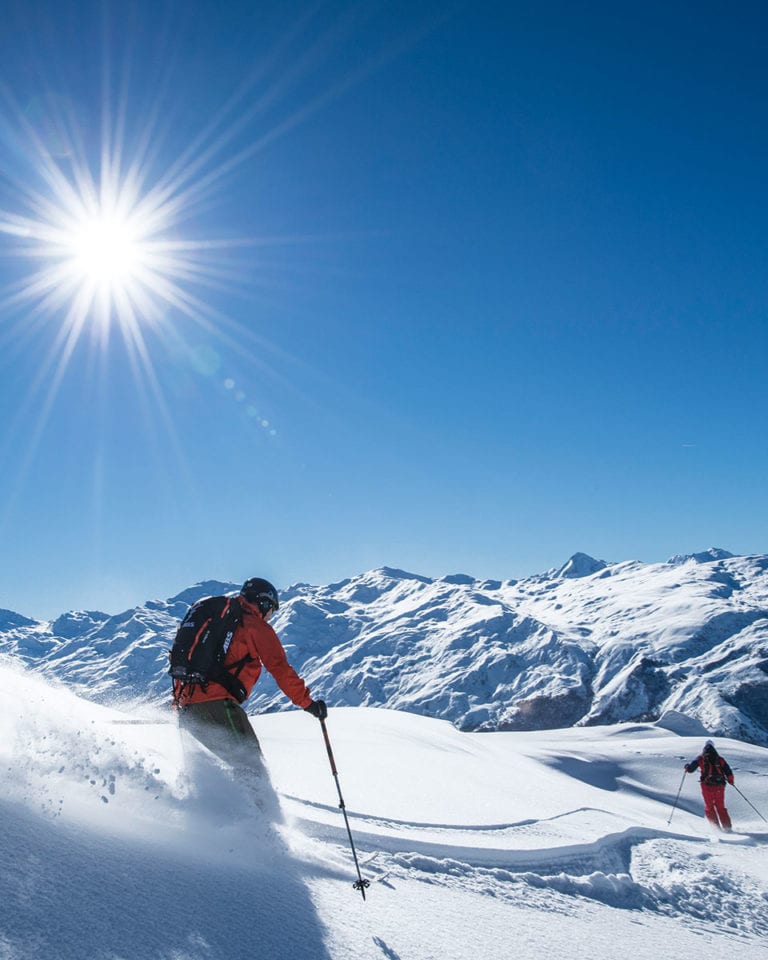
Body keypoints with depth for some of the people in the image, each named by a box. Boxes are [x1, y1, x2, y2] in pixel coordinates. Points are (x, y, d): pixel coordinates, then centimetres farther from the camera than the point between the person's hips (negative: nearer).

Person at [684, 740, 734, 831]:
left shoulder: (700, 758, 0)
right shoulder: (720, 759, 5)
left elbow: (690, 769, -2)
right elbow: (728, 772, 2)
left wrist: (687, 767, 20)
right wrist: (730, 780, 21)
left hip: (707, 786, -2)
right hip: (719, 786, 2)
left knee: (709, 807, 9)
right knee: (721, 807, 15)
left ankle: (716, 827, 1)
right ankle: (727, 827, 13)